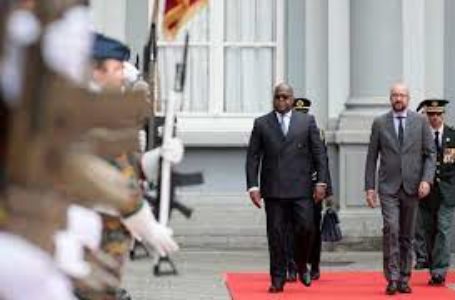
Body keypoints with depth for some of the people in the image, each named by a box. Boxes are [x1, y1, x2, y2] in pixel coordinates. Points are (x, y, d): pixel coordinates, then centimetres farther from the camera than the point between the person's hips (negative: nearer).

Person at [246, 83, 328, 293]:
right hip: (273, 190, 0)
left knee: (305, 228, -7)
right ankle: (277, 279, 8)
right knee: (275, 235, 1)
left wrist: (321, 182, -2)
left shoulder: (307, 121, 7)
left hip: (301, 189, 0)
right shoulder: (261, 124, 7)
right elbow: (253, 157, 6)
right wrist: (252, 186, -3)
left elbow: (319, 153, 6)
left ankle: (301, 265, 19)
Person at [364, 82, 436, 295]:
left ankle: (404, 279, 14)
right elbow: (372, 157, 6)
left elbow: (430, 153, 4)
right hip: (388, 187, -1)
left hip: (412, 187, 1)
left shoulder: (420, 121, 5)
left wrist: (426, 180, -9)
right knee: (391, 228, -17)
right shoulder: (380, 123, 4)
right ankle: (392, 277, -13)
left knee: (407, 235, 6)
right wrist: (369, 187, 0)